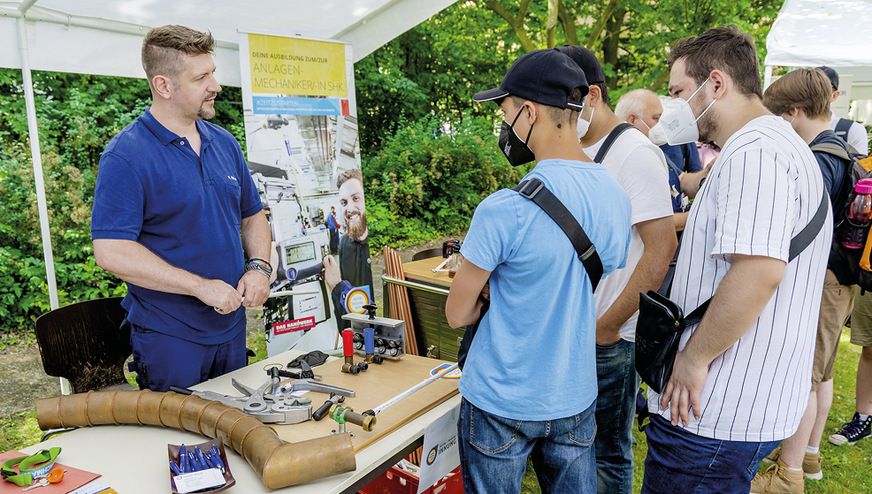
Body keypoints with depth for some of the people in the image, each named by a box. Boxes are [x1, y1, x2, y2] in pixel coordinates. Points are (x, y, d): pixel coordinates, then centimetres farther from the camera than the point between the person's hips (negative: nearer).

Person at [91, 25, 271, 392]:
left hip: (231, 326, 6)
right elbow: (111, 252, -20)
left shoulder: (225, 143, 7)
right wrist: (201, 286, -21)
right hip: (168, 338, -6)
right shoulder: (125, 155, -14)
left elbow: (252, 215, 15)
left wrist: (259, 266, -4)